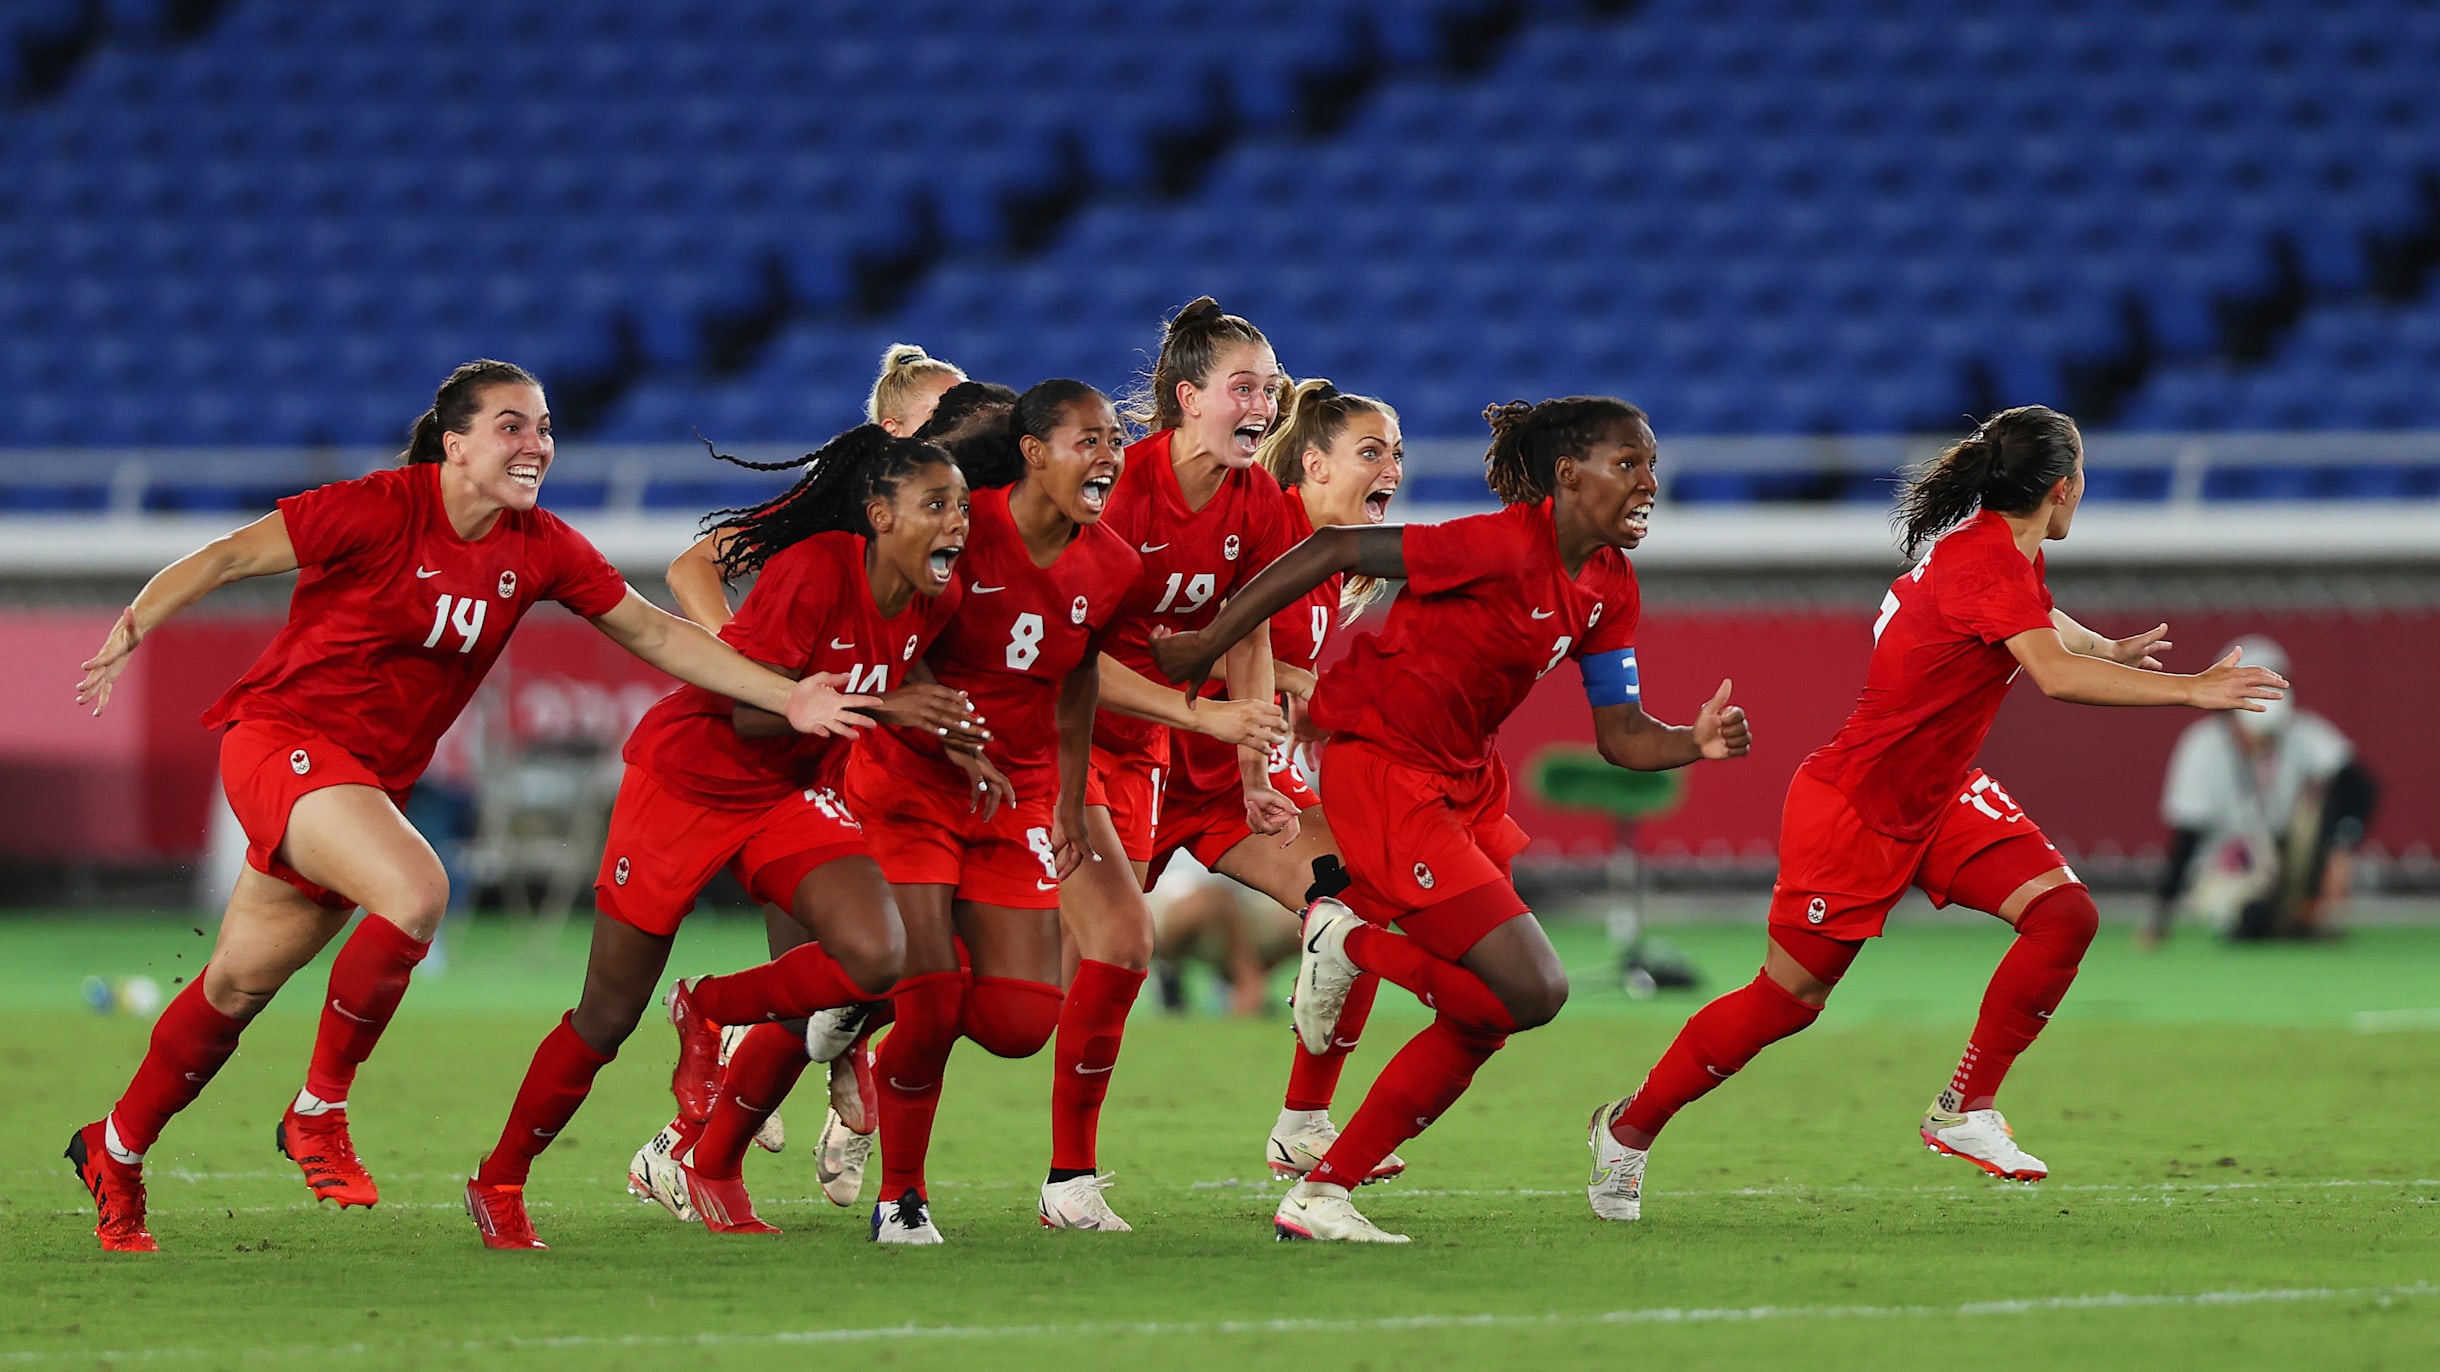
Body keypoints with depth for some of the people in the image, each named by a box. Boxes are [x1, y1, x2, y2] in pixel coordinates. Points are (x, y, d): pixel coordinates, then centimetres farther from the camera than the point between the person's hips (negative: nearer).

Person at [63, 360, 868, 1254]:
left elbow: (657, 634, 2)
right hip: (284, 735, -6)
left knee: (239, 986, 12)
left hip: (372, 776, 6)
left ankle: (114, 1152, 30)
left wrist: (786, 698, -6)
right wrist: (129, 631, -18)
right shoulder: (382, 510, -18)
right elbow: (228, 557, -12)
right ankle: (318, 1113, -14)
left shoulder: (539, 549, -1)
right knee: (415, 891, -29)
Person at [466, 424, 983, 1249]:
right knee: (609, 1017, 1)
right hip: (685, 779, -6)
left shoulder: (934, 599, -6)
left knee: (876, 957, -21)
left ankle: (710, 1012, 6)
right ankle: (499, 1182, 22)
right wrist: (878, 708, -39)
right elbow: (752, 711, -30)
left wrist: (941, 735, -2)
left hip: (792, 796, 6)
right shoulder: (814, 570, -26)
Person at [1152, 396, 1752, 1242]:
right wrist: (1208, 644, -16)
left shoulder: (1610, 589, 5)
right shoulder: (1507, 546, -22)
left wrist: (1697, 743, -16)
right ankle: (1351, 944, 3)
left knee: (1483, 1017, 8)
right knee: (1530, 991, -16)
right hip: (1380, 767, -10)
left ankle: (1320, 1195, 13)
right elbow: (1334, 551, -19)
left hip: (1464, 781, 10)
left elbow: (1620, 735, 5)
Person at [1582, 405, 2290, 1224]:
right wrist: (2190, 691, -42)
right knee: (1789, 998, 1)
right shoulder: (1985, 563, -27)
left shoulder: (2004, 553, 3)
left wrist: (2111, 650, 38)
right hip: (1853, 808, -9)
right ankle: (1628, 1131, 21)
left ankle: (1964, 1112, -2)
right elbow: (2055, 676, -43)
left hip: (1936, 801, 9)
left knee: (2064, 912, -10)